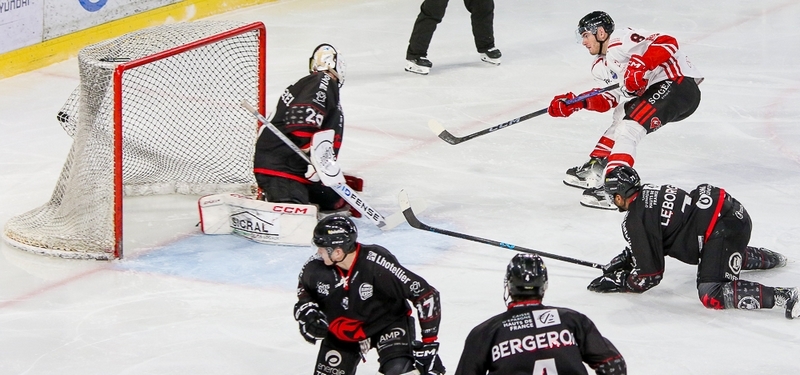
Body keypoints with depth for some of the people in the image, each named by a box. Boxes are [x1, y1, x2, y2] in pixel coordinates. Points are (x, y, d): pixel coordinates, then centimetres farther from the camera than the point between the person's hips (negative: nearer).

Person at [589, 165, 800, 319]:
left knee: (711, 296, -16)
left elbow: (650, 275, -6)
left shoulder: (635, 221, -12)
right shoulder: (647, 192, 14)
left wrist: (616, 282, 4)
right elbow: (651, 245, 30)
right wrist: (621, 261, 25)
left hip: (724, 227, -10)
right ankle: (769, 258, 55)